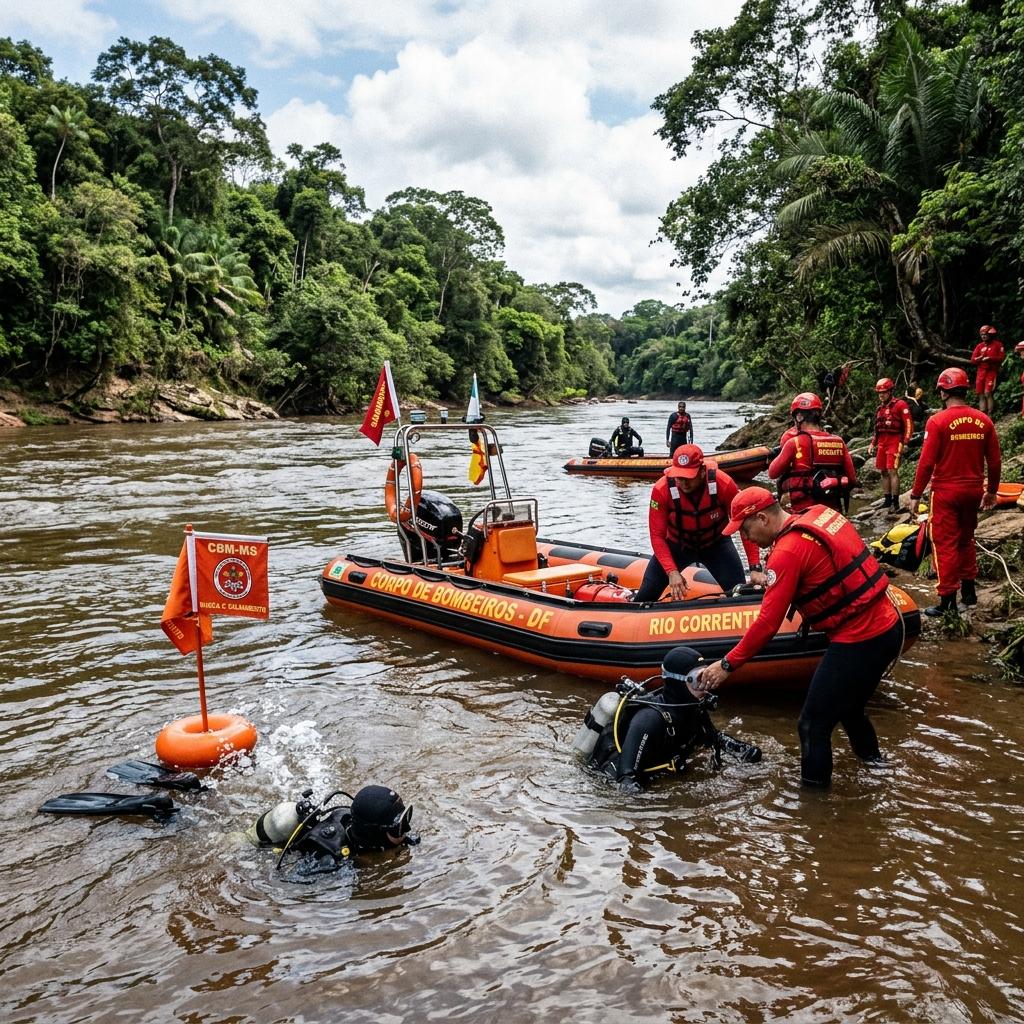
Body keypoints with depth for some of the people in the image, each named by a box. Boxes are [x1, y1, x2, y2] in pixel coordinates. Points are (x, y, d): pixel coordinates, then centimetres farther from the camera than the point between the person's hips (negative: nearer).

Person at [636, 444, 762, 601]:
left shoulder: (724, 484, -29)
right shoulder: (661, 489, -28)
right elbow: (657, 536, -22)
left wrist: (755, 568, -24)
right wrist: (672, 572, -33)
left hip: (716, 544, 0)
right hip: (676, 545, 0)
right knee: (645, 597, -4)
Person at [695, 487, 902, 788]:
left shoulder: (787, 552, -19)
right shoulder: (822, 514, 4)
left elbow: (767, 623, -19)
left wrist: (728, 664, -12)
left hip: (858, 643, -10)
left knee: (813, 724, 0)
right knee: (848, 704, 30)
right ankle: (870, 755, 52)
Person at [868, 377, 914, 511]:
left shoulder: (900, 405, -6)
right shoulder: (880, 408, 18)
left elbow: (909, 425, -10)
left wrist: (905, 443, -16)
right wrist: (872, 443, 19)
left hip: (894, 441, -8)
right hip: (882, 442, 8)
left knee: (892, 471, -13)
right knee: (884, 472, 7)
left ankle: (895, 502, -11)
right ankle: (887, 500, 14)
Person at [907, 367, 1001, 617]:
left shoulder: (938, 421, -14)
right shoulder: (983, 421, 0)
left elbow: (926, 462, -15)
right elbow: (995, 461, 5)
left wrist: (916, 495, -6)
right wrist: (992, 491, 18)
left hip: (946, 492, -5)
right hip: (974, 491, 5)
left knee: (945, 544, 2)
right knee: (966, 540, 22)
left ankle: (948, 600, 4)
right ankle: (969, 589, 31)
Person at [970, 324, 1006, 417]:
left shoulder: (998, 345, 2)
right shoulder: (979, 346, 13)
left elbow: (1002, 358, -5)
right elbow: (973, 359, 8)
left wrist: (989, 358, -15)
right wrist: (979, 359, -13)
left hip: (992, 372, -5)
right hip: (981, 372, 5)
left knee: (988, 393, -16)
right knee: (981, 394, 3)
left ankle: (990, 415, -15)